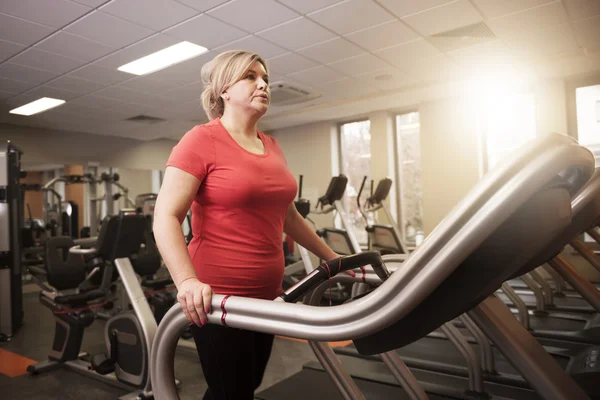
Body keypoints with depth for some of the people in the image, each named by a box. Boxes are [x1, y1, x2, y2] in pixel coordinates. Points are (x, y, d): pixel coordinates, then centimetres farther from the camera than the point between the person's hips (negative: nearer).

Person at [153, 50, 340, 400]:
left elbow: (288, 216, 19)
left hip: (266, 294, 7)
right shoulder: (201, 141, -10)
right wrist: (187, 282, -30)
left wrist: (331, 257, 21)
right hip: (218, 298, -7)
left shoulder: (272, 147, 11)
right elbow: (166, 217, -16)